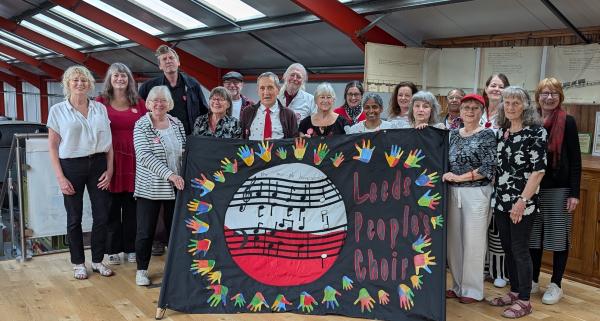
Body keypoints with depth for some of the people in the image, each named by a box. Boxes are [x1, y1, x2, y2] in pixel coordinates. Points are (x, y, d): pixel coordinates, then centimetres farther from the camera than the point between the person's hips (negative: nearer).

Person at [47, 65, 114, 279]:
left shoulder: (100, 108, 7)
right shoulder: (58, 111, 1)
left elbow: (109, 142, 8)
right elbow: (52, 146, -1)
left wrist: (109, 170, 0)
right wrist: (60, 178, -7)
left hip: (98, 164, 2)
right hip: (72, 166, -2)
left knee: (102, 215, 3)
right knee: (74, 217, 7)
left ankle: (98, 260, 20)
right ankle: (78, 263, 21)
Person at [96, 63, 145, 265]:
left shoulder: (138, 103, 8)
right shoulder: (101, 101, 2)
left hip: (133, 158, 2)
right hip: (110, 159, -2)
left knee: (131, 207, 8)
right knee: (112, 207, 4)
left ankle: (130, 248, 20)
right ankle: (113, 249, 16)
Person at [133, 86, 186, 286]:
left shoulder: (177, 124, 7)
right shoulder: (141, 126, -7)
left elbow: (185, 151, 14)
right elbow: (145, 156, -18)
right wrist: (169, 174, -27)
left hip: (175, 187, 4)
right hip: (150, 187, -4)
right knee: (146, 230, 4)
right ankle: (142, 270, 20)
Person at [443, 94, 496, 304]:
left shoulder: (487, 135, -4)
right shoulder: (453, 134, 11)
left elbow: (488, 168, -11)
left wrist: (459, 177, -15)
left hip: (476, 193, -5)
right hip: (453, 193, 5)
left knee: (473, 241, 1)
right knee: (453, 240, 10)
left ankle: (473, 290, 15)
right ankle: (458, 285, 25)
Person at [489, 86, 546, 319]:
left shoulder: (535, 132, -10)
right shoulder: (500, 132, 9)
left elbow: (538, 170, -15)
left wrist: (523, 201, -19)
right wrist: (494, 196, 9)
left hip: (522, 203, -6)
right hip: (501, 201, 6)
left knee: (520, 250, 0)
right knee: (507, 248, 14)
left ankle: (524, 301, 12)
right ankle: (514, 292, 28)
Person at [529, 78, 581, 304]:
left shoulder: (567, 122, -4)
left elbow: (575, 160, -6)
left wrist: (574, 193, -11)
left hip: (559, 189, -3)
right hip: (533, 188, 3)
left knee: (558, 236, 4)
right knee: (533, 235, 11)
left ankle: (555, 285, 17)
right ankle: (533, 281, 25)